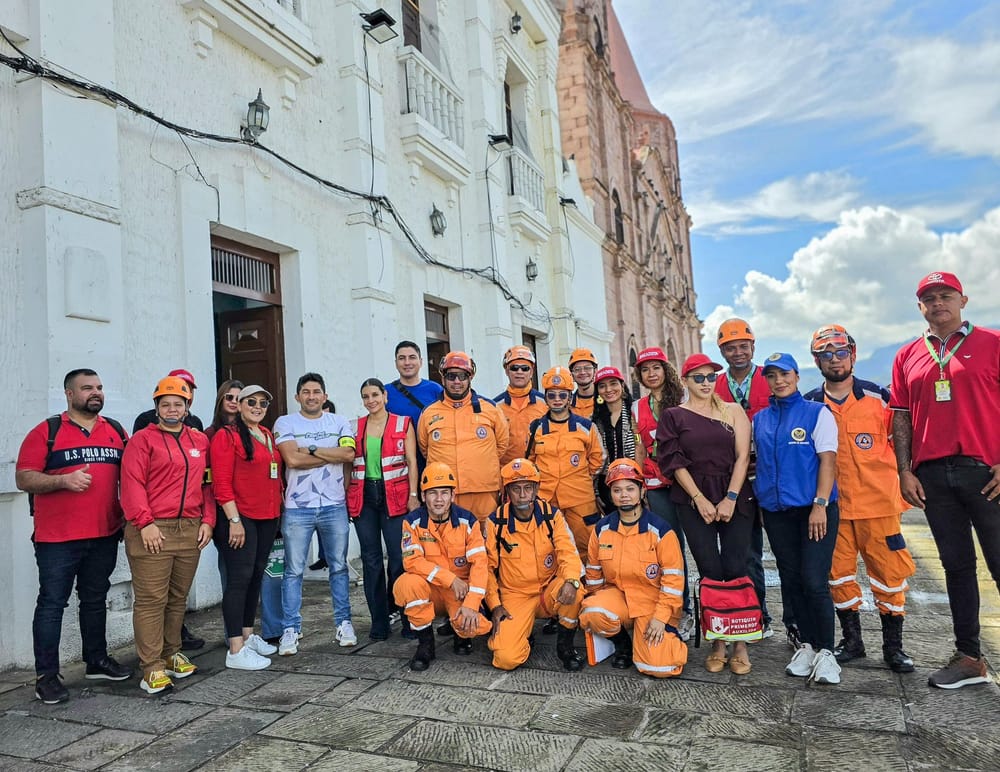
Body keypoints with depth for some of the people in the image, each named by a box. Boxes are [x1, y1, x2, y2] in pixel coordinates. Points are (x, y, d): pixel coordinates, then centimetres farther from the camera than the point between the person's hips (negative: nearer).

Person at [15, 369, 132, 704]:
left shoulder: (116, 431, 9)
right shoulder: (47, 432, -4)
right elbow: (23, 478, -7)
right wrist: (64, 480, -21)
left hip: (104, 536, 5)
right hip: (57, 538, -4)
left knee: (95, 600, 16)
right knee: (52, 604, 2)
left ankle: (97, 660, 29)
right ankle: (46, 675, 11)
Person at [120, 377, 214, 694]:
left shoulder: (200, 441, 14)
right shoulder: (142, 439, 0)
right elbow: (132, 484, -7)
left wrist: (207, 520, 6)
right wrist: (145, 523, -15)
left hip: (190, 531, 5)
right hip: (153, 532, -5)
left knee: (178, 597, 13)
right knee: (151, 600, -2)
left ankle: (171, 654, 27)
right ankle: (152, 667, 6)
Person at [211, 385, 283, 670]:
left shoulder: (268, 436, 15)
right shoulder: (227, 436, -7)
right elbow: (221, 483, -13)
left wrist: (278, 509, 14)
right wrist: (234, 520, -17)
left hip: (267, 518, 8)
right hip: (240, 519, -7)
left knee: (256, 576, 14)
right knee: (240, 578, -6)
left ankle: (248, 635, 25)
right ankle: (236, 650, -1)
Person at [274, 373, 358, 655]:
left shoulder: (338, 423, 8)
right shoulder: (285, 423, 3)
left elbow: (349, 454, -8)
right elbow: (292, 459, -12)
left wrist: (311, 449, -10)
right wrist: (332, 455, -7)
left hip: (334, 506, 2)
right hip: (297, 508, -2)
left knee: (339, 566, 9)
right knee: (294, 570, 2)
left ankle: (344, 623, 20)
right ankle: (291, 629, 12)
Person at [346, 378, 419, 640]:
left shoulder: (403, 424, 4)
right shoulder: (355, 427, 10)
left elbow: (411, 461, 1)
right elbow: (349, 464, 12)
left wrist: (413, 495, -7)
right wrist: (346, 499, 6)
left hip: (394, 496, -2)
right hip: (363, 497, 3)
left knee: (399, 557, -6)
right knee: (371, 559, 6)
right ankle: (379, 621, 15)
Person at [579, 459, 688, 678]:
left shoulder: (660, 529, -11)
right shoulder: (602, 529, -1)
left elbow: (673, 578, -10)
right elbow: (594, 572, 12)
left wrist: (661, 617, -14)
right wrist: (595, 600, 10)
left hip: (652, 600, -3)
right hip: (616, 594, 3)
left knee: (657, 666, -20)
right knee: (592, 614, -31)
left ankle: (668, 636, 16)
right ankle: (622, 642, 3)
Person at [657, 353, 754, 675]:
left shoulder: (733, 412, 9)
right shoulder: (673, 416, 6)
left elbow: (742, 456, 1)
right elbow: (674, 462, -1)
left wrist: (730, 499, -9)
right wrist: (700, 500, -8)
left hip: (735, 498, 1)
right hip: (694, 500, -1)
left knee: (735, 569, -4)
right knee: (710, 572, -2)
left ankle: (740, 644, 7)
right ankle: (717, 643, 10)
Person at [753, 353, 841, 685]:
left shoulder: (817, 413, -1)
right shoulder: (760, 419, 12)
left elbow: (828, 461, -8)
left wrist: (820, 504, -15)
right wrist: (760, 501, 9)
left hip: (814, 509, -5)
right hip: (776, 511, 5)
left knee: (814, 581, -8)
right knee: (791, 581, 10)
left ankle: (825, 651, 7)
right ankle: (807, 644, 24)